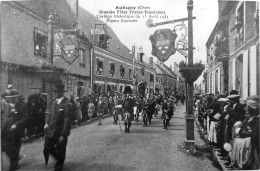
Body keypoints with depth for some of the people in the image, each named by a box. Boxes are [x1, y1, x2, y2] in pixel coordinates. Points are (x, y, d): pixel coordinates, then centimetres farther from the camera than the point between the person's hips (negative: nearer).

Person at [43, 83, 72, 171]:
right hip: (51, 131, 7)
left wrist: (63, 135, -20)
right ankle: (59, 159, 39)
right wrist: (47, 123, 0)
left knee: (60, 152, 10)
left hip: (61, 133, -6)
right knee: (47, 149, 12)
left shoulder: (66, 103, -16)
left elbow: (67, 120, -18)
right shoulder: (54, 102, 7)